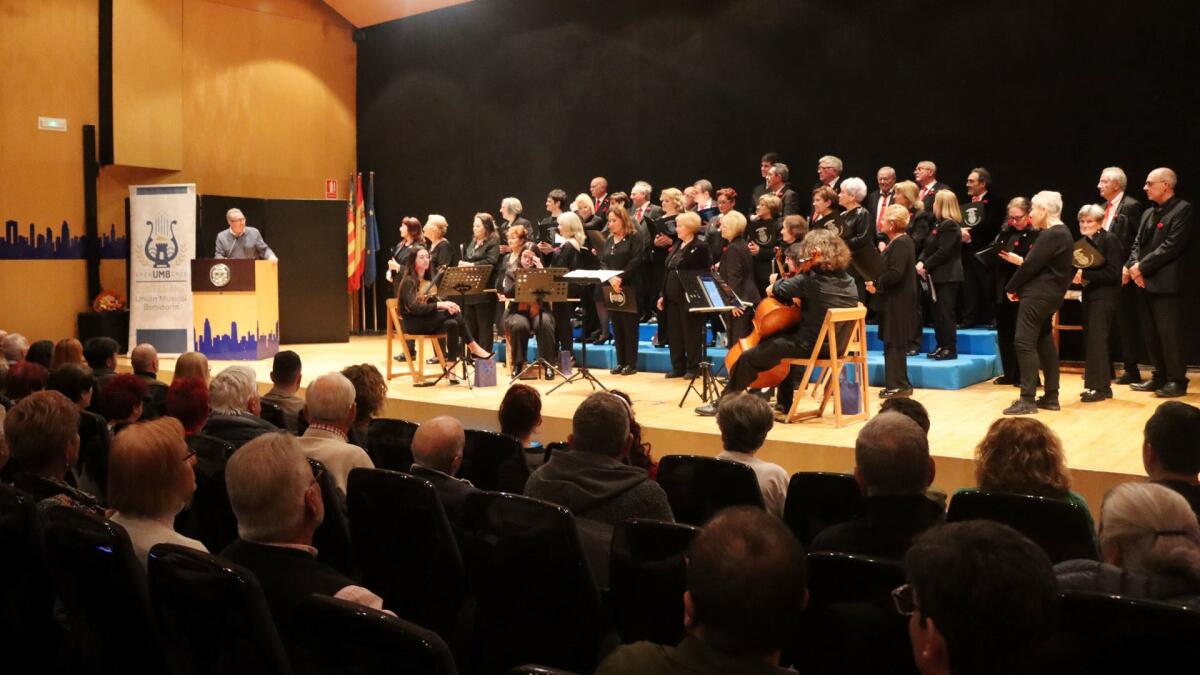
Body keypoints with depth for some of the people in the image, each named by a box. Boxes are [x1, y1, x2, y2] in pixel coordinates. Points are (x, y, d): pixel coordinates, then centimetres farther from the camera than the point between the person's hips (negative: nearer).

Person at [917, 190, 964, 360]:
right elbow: (929, 247, 14)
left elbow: (943, 252, -20)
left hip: (947, 276, -10)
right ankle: (942, 346, 19)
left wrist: (926, 266, -15)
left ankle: (950, 349, -2)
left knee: (945, 313, -7)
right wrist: (921, 261, -3)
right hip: (938, 276, 10)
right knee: (937, 312, 12)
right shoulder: (939, 224, 17)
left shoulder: (950, 225, -14)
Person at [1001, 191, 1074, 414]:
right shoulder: (1061, 232, 17)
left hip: (1038, 294, -11)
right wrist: (1019, 261, 9)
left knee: (1025, 342, -11)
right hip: (1049, 294, 11)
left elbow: (1032, 265, -17)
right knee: (1043, 342, 14)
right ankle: (1051, 396, 18)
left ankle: (1027, 399, -12)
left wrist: (1012, 287, -7)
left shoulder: (1051, 235, -16)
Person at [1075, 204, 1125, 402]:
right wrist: (1078, 277, -2)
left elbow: (1113, 272, -17)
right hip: (1089, 295, 8)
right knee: (1089, 340, 10)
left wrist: (1085, 275, -19)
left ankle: (1101, 386, -5)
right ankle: (1093, 384, 16)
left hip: (1104, 295, -8)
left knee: (1096, 339, -9)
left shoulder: (1109, 239, -10)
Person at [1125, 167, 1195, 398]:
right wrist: (1130, 266, -5)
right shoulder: (1148, 213, 19)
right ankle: (1160, 377, 20)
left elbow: (1172, 246, -16)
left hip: (1164, 282, -8)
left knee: (1169, 333, -5)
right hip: (1144, 282, 8)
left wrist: (1142, 267, -16)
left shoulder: (1183, 210, -7)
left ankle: (1177, 381, 2)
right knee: (1151, 334, 11)